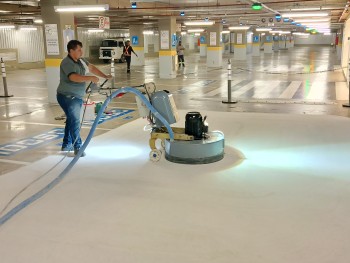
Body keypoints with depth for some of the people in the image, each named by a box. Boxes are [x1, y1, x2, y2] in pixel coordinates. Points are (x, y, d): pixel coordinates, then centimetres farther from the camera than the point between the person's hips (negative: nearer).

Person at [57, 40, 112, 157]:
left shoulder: (80, 60, 5)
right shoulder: (67, 63, -21)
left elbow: (91, 68, 13)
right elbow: (74, 77, -35)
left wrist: (105, 76, 6)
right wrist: (91, 78, -37)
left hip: (77, 97, 9)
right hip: (67, 97, -9)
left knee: (71, 120, 18)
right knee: (75, 122, -7)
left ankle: (66, 145, 31)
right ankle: (78, 147, 1)